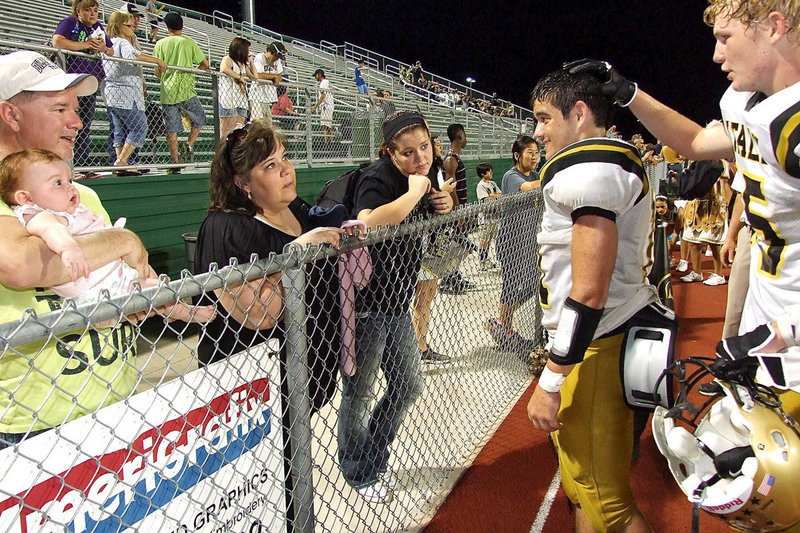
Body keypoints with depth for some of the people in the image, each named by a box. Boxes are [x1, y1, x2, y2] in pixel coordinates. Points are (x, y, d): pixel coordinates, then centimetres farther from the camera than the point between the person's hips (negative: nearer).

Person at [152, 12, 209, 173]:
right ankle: (188, 146, -4)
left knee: (172, 129, 5)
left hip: (167, 92, 2)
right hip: (186, 91, -2)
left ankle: (175, 163, 4)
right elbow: (205, 64, 3)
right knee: (199, 120, 17)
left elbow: (157, 71, 2)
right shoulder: (189, 42, 0)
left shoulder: (160, 44, 4)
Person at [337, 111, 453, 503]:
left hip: (398, 305, 9)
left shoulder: (422, 177, 4)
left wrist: (444, 206, 1)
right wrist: (414, 191, -30)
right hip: (365, 306, -8)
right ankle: (360, 474, 32)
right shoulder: (376, 179, -20)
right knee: (359, 394, 10)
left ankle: (373, 461, 40)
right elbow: (367, 222, -42)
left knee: (408, 387, 19)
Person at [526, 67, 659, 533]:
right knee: (584, 482, 20)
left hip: (596, 349, -10)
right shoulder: (621, 160, 16)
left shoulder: (586, 167, -16)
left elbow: (588, 293, -23)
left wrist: (550, 383, -18)